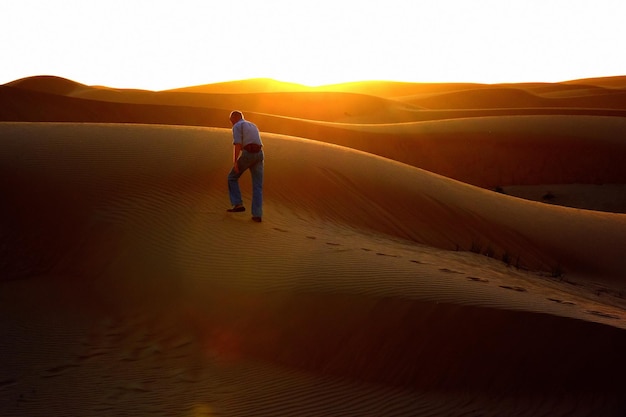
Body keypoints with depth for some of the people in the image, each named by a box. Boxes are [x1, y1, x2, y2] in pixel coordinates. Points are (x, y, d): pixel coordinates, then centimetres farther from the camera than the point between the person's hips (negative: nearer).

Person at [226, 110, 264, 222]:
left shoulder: (237, 126, 5)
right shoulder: (253, 126, 29)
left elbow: (237, 144, -9)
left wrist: (235, 162, -13)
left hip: (247, 154, -6)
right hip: (259, 155, 6)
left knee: (232, 177, 16)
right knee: (258, 187, 6)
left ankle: (238, 204, 8)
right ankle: (257, 215, -2)